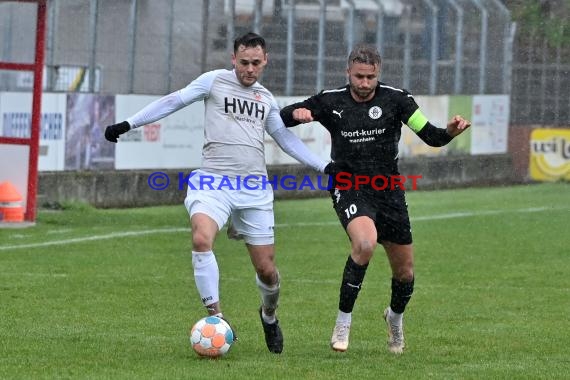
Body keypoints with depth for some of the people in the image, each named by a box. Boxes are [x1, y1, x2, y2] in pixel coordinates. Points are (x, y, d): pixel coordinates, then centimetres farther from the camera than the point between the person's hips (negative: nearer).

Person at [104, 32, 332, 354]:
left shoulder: (266, 99, 17)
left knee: (267, 270, 4)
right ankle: (216, 316, -22)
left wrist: (325, 167, 19)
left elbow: (287, 139, 25)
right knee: (201, 239, -31)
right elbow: (174, 102, 6)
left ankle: (269, 316, 36)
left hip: (255, 189, 3)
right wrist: (128, 124, 2)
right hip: (214, 182, -3)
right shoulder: (215, 81, 5)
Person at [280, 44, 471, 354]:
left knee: (405, 272, 7)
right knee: (365, 243, -33)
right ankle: (343, 322, -19)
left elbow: (431, 136, -5)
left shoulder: (395, 99, -4)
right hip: (348, 190, -2)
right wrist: (298, 113, -19)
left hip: (388, 192, 2)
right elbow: (281, 118, 4)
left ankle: (395, 317, 42)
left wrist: (451, 131, -27)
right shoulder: (331, 101, -2)